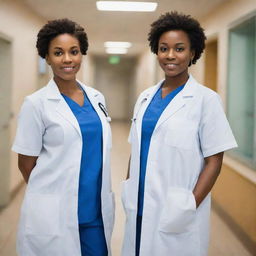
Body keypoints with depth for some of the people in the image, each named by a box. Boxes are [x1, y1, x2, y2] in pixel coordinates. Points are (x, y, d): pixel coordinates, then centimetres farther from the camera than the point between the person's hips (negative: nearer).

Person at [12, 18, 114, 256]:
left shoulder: (96, 98, 6)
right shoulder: (36, 103, -9)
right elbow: (26, 164, -4)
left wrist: (99, 196, 12)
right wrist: (51, 195, 5)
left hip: (98, 210, 5)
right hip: (54, 215, -4)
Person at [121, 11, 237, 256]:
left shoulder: (205, 99, -8)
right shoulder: (145, 97, 7)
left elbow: (214, 162, -9)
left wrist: (190, 206, -15)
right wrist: (129, 194, 8)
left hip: (177, 212, -4)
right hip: (139, 207, 5)